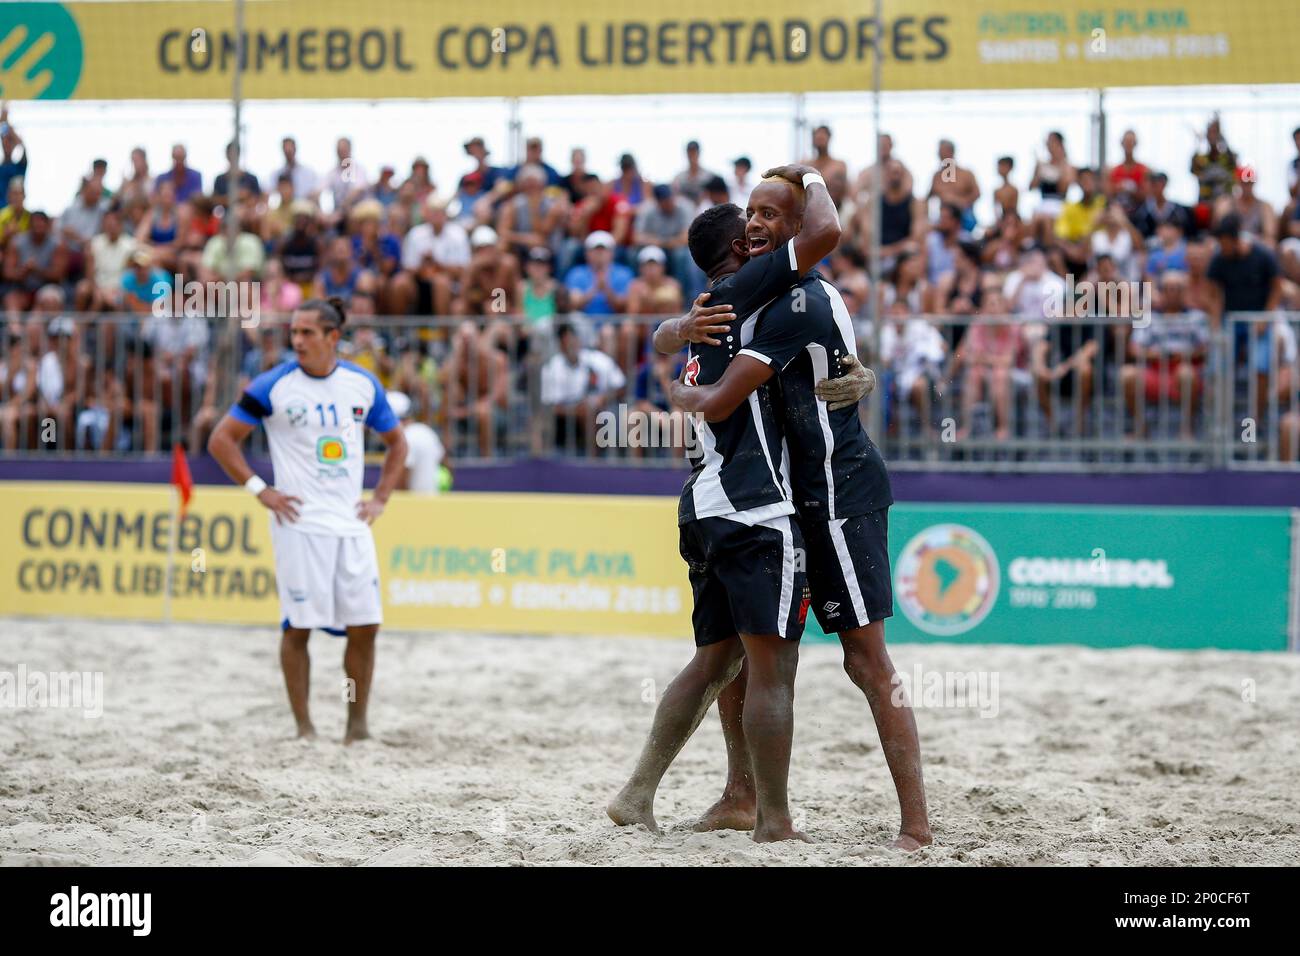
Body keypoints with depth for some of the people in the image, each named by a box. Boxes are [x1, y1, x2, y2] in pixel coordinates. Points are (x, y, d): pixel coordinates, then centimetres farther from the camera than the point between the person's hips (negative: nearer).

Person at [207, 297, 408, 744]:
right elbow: (221, 440, 0)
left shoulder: (363, 384, 6)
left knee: (365, 626, 0)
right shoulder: (273, 385, -4)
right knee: (298, 627, -3)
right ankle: (304, 727, 6)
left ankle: (357, 724, 11)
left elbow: (397, 442, 20)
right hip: (299, 523, -3)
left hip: (352, 523, 3)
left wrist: (380, 498, 9)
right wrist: (260, 490, -6)